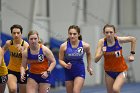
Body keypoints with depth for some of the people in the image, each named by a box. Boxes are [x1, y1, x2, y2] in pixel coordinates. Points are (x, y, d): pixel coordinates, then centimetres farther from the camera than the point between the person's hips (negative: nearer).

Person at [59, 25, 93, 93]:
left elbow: (88, 54, 11)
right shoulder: (64, 46, -14)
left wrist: (89, 66, 15)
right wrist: (66, 65, -23)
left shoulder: (85, 45, -13)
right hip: (68, 72, 2)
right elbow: (60, 60, -3)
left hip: (80, 72, -2)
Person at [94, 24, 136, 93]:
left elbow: (133, 39, 1)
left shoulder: (119, 40, -18)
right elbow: (96, 60, -17)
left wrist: (132, 54, 1)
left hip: (121, 71, -2)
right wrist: (102, 52, -35)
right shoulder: (102, 42, -16)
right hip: (109, 72, 3)